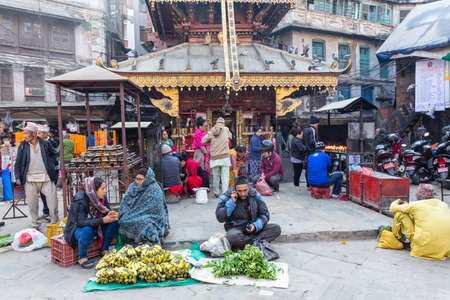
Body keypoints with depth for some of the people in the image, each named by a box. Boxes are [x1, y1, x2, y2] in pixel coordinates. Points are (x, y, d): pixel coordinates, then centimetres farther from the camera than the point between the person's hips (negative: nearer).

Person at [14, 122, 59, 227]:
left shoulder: (44, 144, 2)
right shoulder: (23, 145, 2)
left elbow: (54, 154, 19)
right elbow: (18, 162, 5)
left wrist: (51, 165, 8)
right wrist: (18, 177, 0)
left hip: (46, 178, 0)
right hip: (30, 179, 1)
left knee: (52, 198, 1)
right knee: (31, 201, 7)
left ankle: (55, 221, 17)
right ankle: (35, 222, 25)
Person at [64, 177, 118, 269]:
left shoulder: (102, 197, -10)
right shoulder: (80, 200, -28)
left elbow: (107, 211, -4)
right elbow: (81, 222, -34)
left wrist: (109, 214, -31)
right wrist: (102, 220, -41)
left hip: (94, 225, 6)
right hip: (77, 228, -6)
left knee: (114, 223, -16)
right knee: (87, 230, -38)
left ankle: (104, 250, 0)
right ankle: (82, 258, -16)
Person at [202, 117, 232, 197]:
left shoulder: (211, 132, 2)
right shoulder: (226, 129, 2)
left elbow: (203, 141, 2)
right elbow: (230, 136, 16)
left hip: (214, 158, 2)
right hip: (225, 157, -2)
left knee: (215, 177, 11)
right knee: (225, 176, 0)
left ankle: (216, 193, 19)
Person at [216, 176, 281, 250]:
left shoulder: (255, 195, -3)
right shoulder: (226, 197, -9)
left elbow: (265, 214, 3)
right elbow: (220, 218, -12)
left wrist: (255, 226, -16)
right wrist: (231, 202, -20)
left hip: (254, 228, 3)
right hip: (236, 228, -3)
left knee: (276, 228, -18)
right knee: (233, 236, -39)